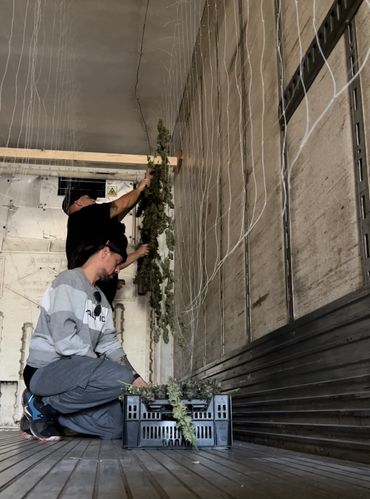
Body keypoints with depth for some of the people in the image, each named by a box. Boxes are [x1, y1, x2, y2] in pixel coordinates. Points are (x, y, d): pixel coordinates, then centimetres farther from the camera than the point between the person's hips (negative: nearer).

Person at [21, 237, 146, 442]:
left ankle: (44, 415, 7)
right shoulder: (68, 281, -9)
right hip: (46, 369, -9)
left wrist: (134, 377, -3)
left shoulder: (101, 300, 18)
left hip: (76, 372, 9)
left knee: (116, 427, -6)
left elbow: (110, 344, 10)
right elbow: (65, 340, -20)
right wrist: (101, 366, -17)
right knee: (119, 377, -30)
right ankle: (43, 406, -11)